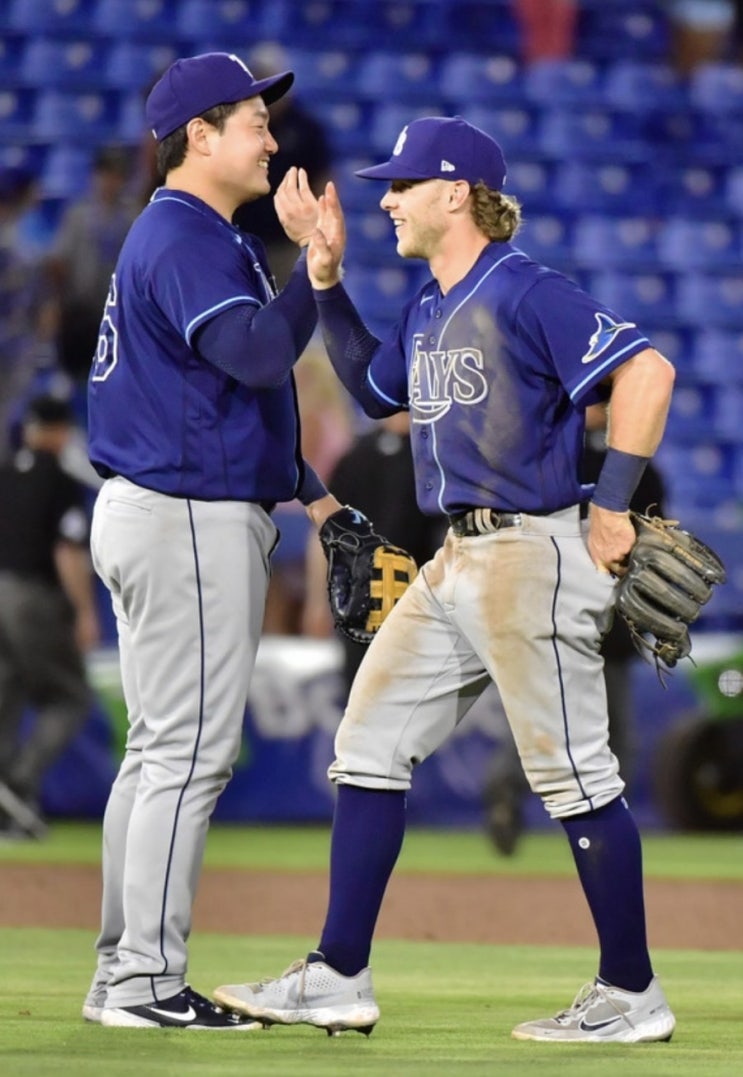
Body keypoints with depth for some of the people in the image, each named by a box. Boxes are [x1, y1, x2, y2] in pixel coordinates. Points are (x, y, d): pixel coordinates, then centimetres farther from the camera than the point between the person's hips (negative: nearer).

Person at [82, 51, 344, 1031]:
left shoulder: (197, 239, 19)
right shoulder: (183, 240, -14)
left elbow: (234, 387, 24)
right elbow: (259, 355, -28)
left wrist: (310, 491, 20)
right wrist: (312, 259, -24)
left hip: (161, 515, 11)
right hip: (189, 522, -11)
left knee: (162, 749, 13)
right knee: (191, 751, -9)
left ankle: (124, 975, 16)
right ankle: (147, 982, -8)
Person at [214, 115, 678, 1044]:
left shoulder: (526, 295, -13)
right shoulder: (427, 310, 15)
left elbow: (648, 372, -21)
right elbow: (374, 392, 32)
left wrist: (611, 508, -20)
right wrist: (327, 286, 21)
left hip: (533, 557, -10)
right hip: (457, 565, 10)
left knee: (572, 775, -4)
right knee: (368, 747, 7)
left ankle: (631, 995, 5)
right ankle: (338, 980, 10)